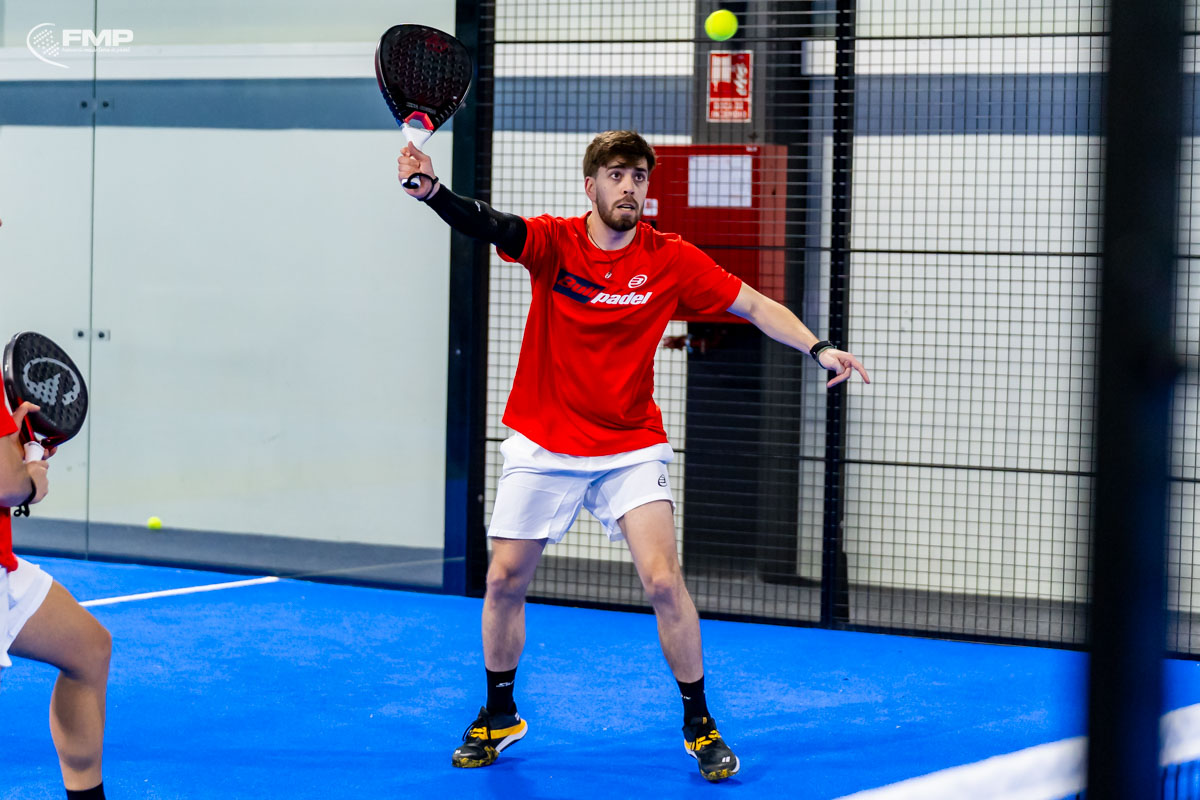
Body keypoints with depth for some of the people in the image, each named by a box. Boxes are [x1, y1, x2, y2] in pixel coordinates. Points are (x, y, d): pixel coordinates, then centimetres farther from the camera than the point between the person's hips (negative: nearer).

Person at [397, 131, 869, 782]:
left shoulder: (671, 260, -7)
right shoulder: (553, 241, -10)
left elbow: (754, 305, 1)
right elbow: (485, 226, -29)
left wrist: (817, 348, -13)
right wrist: (431, 191, -48)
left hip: (631, 447, 0)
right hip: (542, 446, 1)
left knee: (663, 580, -14)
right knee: (504, 582, 4)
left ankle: (700, 726, 3)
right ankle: (498, 717, 27)